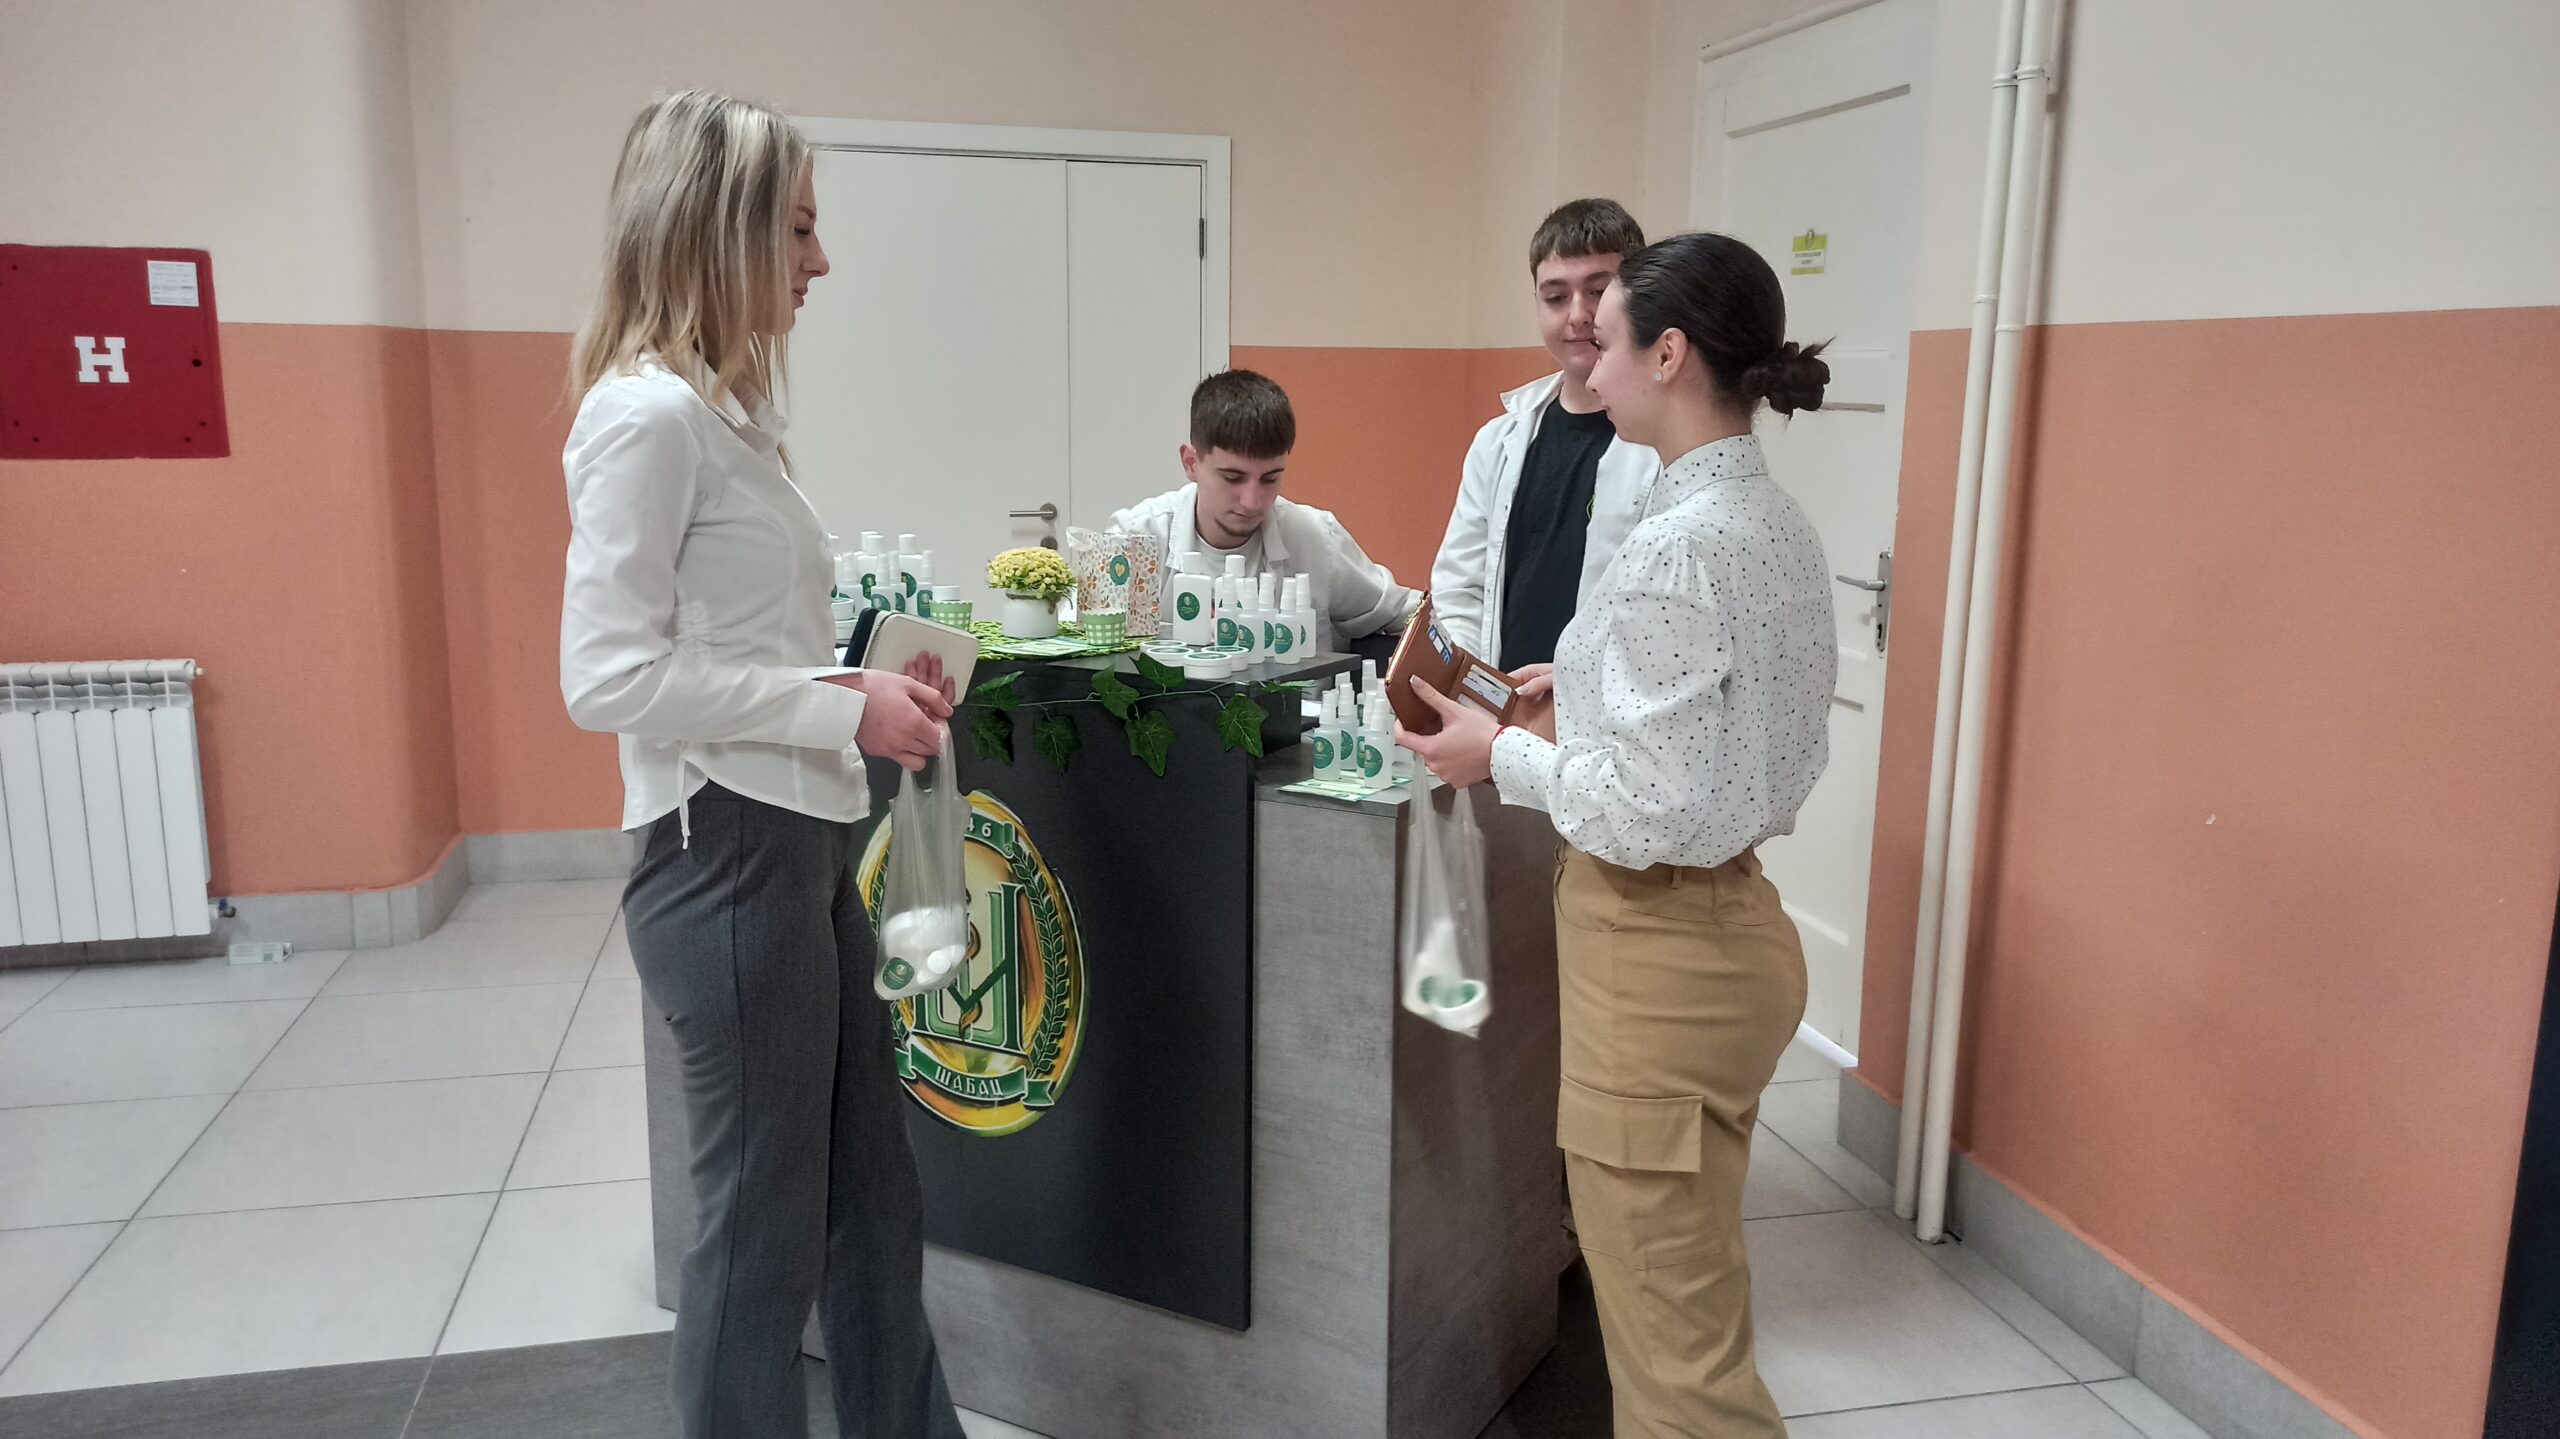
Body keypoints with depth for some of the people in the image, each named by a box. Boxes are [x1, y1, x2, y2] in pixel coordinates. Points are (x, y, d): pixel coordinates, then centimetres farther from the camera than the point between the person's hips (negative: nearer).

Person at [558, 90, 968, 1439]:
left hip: (802, 848, 9)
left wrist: (860, 684, 6)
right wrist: (840, 713, -17)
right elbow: (607, 676, -20)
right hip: (725, 858, -9)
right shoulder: (647, 415, -15)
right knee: (764, 1223, 6)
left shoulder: (719, 412, 12)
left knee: (871, 1193, 19)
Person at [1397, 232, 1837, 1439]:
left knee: (1673, 1337, 7)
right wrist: (1592, 692, 12)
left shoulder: (1678, 546, -23)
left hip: (1659, 951, -10)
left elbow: (1650, 809, -24)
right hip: (1725, 921, 10)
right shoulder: (1775, 522, 6)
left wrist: (1503, 755, -10)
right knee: (1689, 1292, 26)